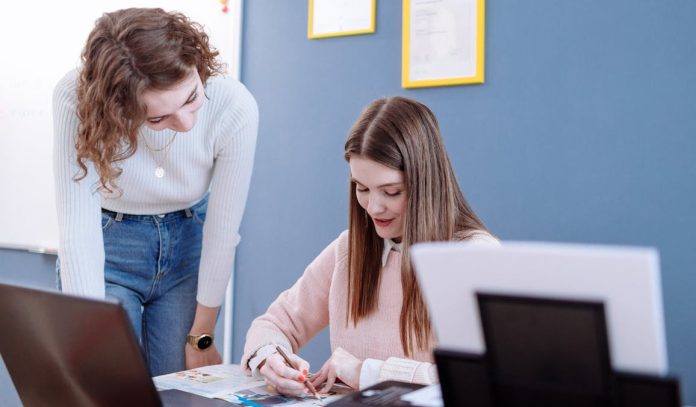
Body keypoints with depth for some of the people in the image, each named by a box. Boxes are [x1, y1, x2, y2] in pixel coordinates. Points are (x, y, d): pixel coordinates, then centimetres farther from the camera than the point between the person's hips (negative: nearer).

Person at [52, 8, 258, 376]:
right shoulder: (77, 98, -29)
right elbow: (77, 228, -30)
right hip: (107, 248, -1)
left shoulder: (235, 108, -27)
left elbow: (222, 231, -18)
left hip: (189, 246, 1)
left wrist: (200, 338, -7)